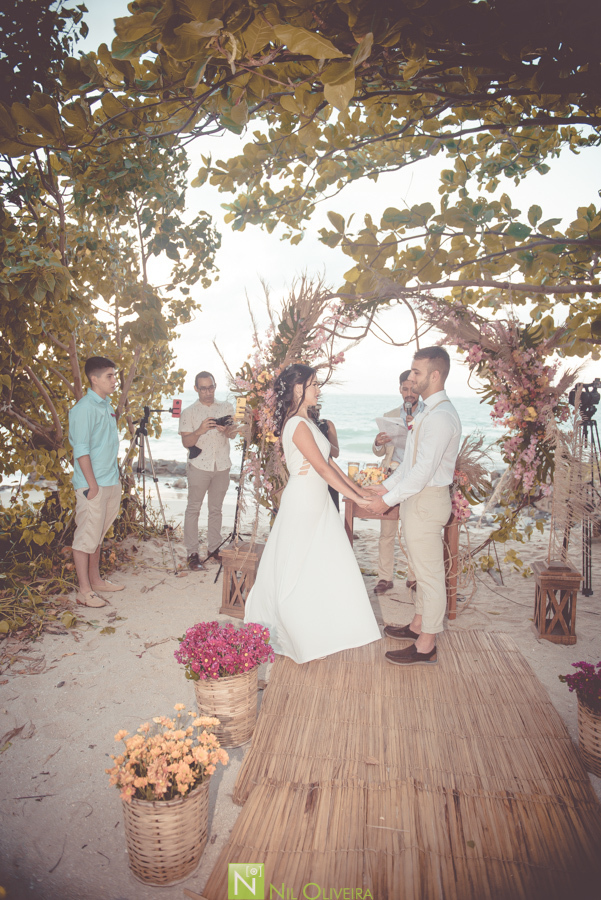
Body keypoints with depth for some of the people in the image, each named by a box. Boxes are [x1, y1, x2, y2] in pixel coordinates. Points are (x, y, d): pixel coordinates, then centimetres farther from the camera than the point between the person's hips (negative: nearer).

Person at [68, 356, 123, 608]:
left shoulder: (106, 405, 13)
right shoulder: (84, 408, -15)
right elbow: (81, 450, -18)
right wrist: (92, 484, -20)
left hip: (110, 481, 9)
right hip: (92, 484, -9)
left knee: (98, 534, 17)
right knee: (86, 536, -2)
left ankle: (95, 579, 29)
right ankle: (85, 591, 6)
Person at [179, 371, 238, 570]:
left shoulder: (227, 408, 10)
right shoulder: (188, 412, 2)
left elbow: (234, 433, 2)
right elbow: (186, 441, -5)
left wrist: (225, 430, -20)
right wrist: (200, 430, -23)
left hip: (222, 466, 3)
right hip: (199, 466, -2)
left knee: (216, 509, 10)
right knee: (193, 509, -1)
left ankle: (214, 548, 20)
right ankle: (192, 553, 4)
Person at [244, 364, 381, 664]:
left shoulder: (306, 421, 10)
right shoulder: (298, 425, -21)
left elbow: (329, 462, 11)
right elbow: (324, 469, -22)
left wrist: (359, 490, 8)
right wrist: (357, 499, -17)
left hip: (317, 502, 9)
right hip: (303, 503, -9)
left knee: (327, 566, 16)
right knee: (302, 571, 5)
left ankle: (324, 628, 32)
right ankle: (305, 639, 21)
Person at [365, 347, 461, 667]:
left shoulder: (441, 416, -22)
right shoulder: (428, 410, 12)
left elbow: (423, 470, -25)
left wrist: (388, 500, -19)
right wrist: (387, 485, 13)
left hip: (427, 500, -10)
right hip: (416, 497, 10)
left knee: (430, 574, 2)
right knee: (422, 570, 21)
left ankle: (426, 646, 14)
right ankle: (418, 625, 36)